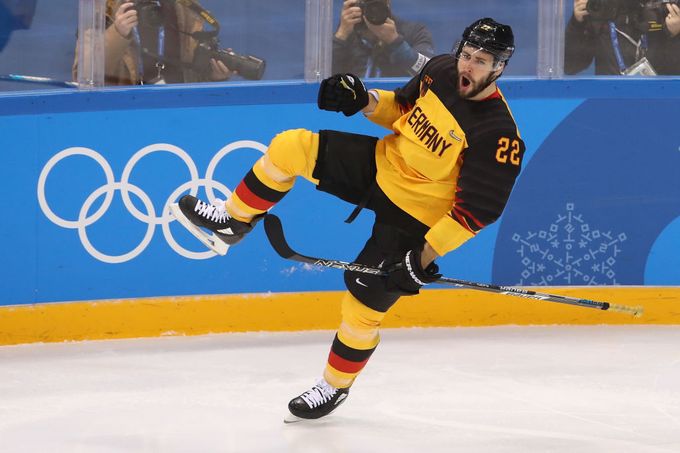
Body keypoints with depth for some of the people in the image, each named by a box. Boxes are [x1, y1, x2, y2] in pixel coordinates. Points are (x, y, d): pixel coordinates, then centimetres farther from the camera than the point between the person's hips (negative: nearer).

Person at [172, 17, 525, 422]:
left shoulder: (498, 134, -26)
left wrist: (424, 257, -26)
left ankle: (335, 387, 23)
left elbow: (476, 210, -24)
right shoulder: (441, 71, -7)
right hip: (383, 164, 6)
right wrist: (366, 101, -8)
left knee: (365, 303, -2)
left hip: (412, 218, -6)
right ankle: (233, 222, 9)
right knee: (292, 146, -10)